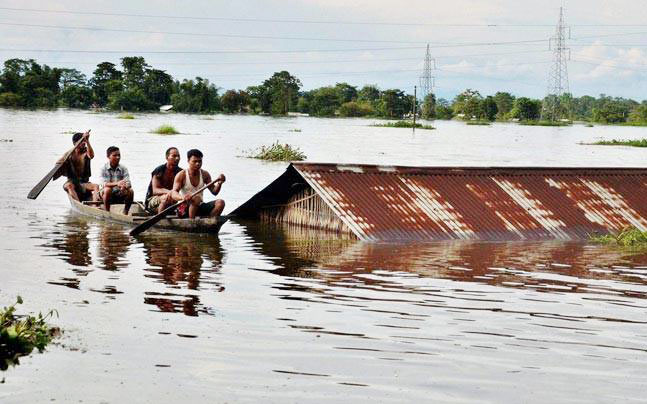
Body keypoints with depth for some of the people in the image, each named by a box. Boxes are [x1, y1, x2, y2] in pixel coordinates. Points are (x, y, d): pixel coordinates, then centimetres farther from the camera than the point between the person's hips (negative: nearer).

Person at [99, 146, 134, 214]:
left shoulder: (123, 169, 0)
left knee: (130, 191, -24)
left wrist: (124, 186, -38)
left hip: (120, 194, 2)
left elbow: (128, 183, -12)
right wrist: (116, 184, -40)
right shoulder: (104, 169, -7)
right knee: (107, 189, -34)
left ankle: (125, 213, -13)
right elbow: (104, 184, -22)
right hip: (107, 194, -2)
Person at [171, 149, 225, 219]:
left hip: (200, 208, 5)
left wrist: (219, 184, -15)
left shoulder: (205, 174, 8)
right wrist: (182, 197, -41)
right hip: (184, 208, -5)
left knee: (220, 203, -17)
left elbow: (214, 191, 7)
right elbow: (173, 194, -18)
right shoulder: (181, 175, -6)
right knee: (196, 198, -36)